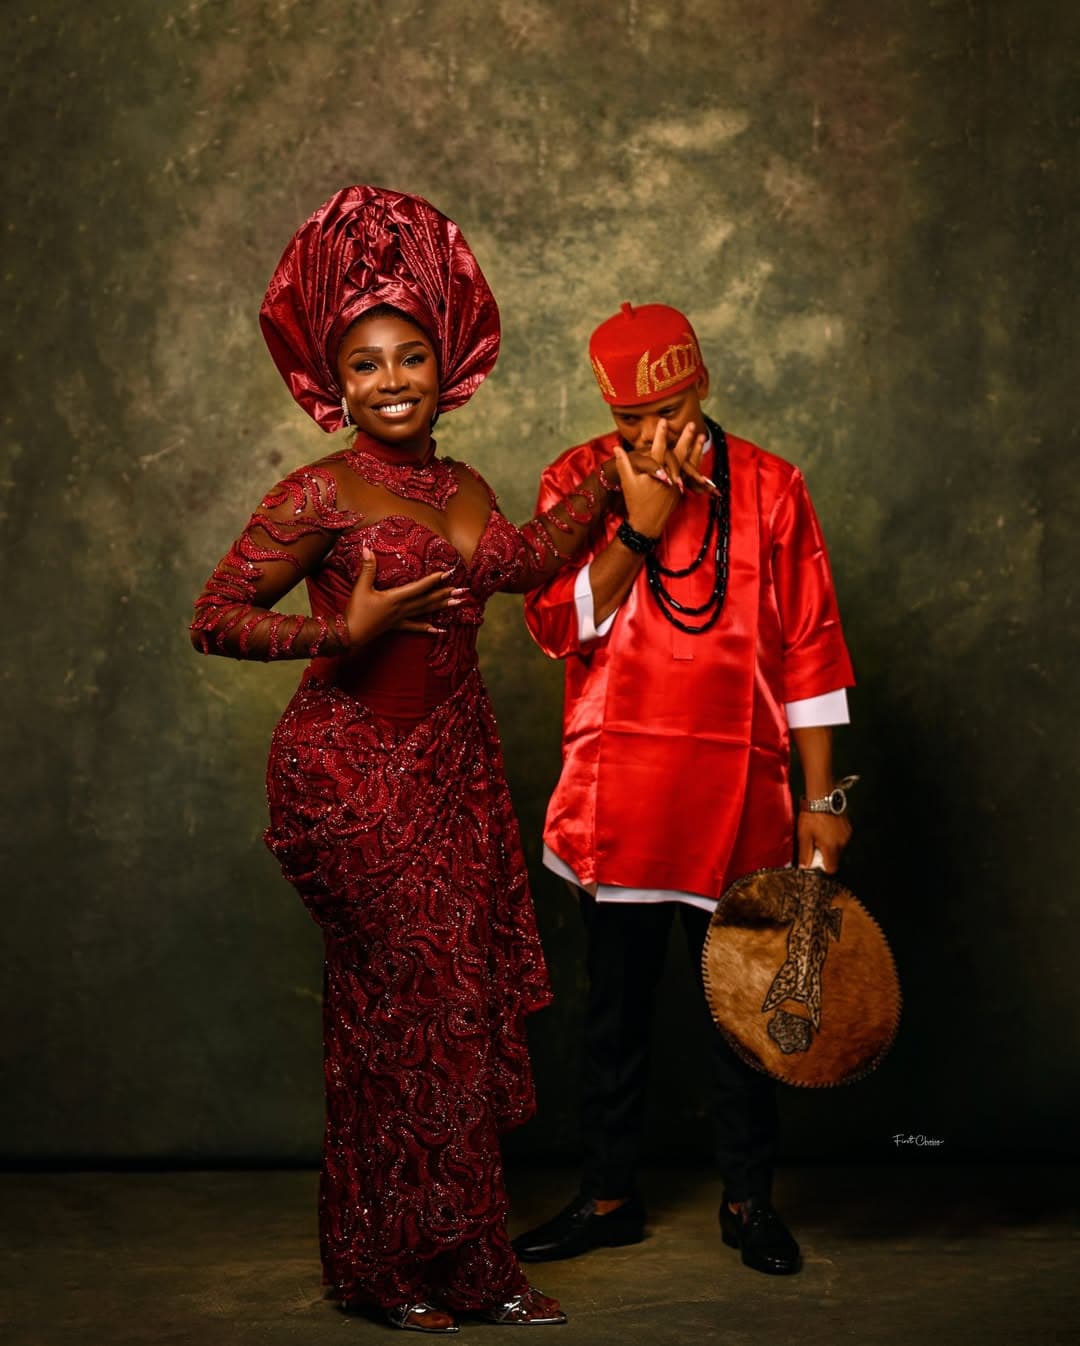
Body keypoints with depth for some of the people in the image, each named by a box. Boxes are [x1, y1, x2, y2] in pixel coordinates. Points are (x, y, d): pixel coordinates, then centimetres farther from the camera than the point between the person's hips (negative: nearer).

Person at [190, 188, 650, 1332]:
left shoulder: (465, 490, 13)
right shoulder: (322, 496, -8)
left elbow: (530, 558, -2)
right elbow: (214, 617, -10)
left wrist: (614, 471, 2)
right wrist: (342, 633, -21)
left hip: (455, 770, 6)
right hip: (352, 776, -6)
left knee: (466, 1009, 7)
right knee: (412, 1006, -2)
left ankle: (465, 1260, 19)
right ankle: (393, 1267, 15)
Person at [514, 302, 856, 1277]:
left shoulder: (769, 486, -1)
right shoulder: (577, 484, 2)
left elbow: (811, 648, 1)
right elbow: (557, 626, -8)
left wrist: (823, 798, -1)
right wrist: (637, 528, -18)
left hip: (736, 789, -1)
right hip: (618, 789, 1)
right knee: (617, 999, 11)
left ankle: (750, 1198, 25)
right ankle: (610, 1195, 26)